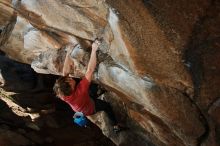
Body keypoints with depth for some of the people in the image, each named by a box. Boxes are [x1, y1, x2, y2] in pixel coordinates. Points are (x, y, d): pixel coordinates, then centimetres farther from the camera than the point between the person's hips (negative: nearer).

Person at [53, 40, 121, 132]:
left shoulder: (62, 95, -34)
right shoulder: (80, 90, -49)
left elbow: (65, 72, -23)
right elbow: (90, 70, -49)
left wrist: (68, 54, -21)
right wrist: (94, 50, -46)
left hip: (78, 109, 5)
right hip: (90, 109, -5)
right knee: (106, 106, 20)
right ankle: (115, 125, 33)